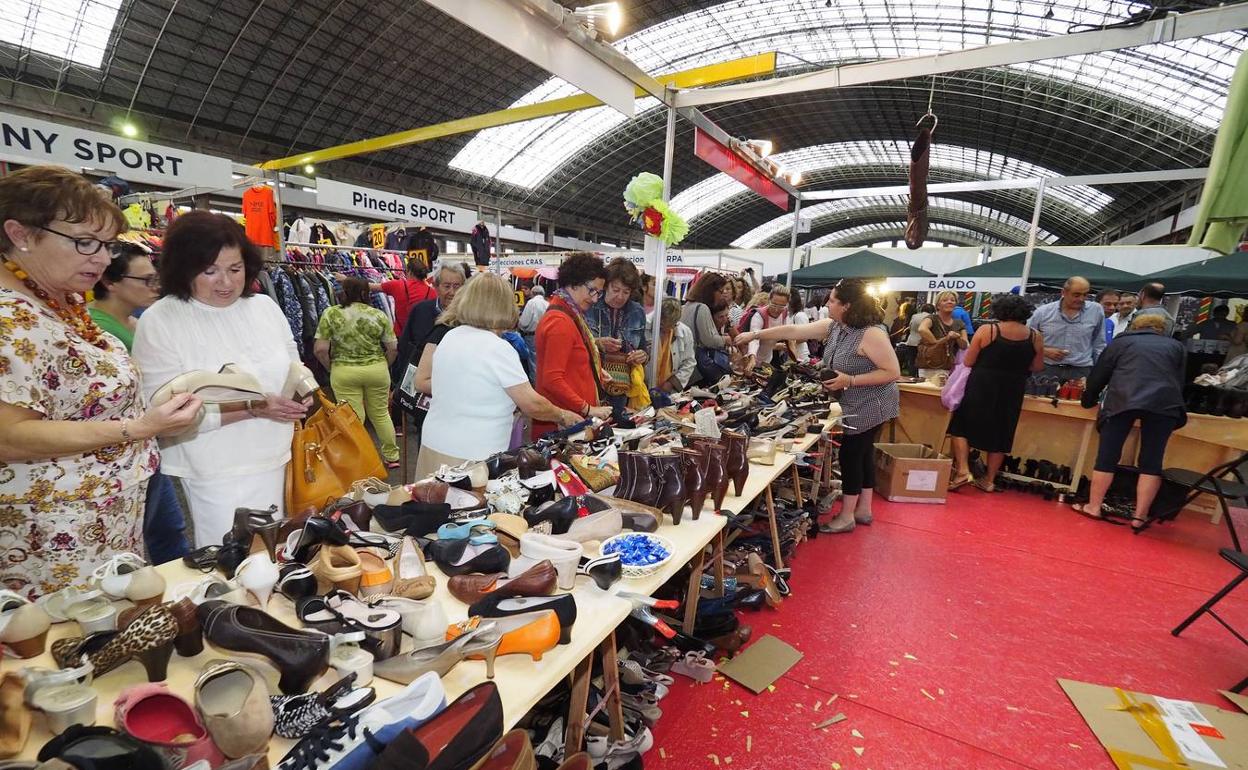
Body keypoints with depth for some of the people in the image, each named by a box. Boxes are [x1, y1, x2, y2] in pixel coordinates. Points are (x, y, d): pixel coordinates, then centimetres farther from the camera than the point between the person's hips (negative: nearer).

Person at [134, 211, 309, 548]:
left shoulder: (265, 306, 4)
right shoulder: (158, 322, -10)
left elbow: (293, 366, 15)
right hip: (215, 474, -4)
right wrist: (251, 409, -23)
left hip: (276, 461, 4)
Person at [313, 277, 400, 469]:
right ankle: (392, 456, 25)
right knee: (381, 413, 16)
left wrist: (331, 367, 8)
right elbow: (393, 348, -2)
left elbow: (320, 349, -8)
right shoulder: (379, 315, -2)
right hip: (376, 370, 2)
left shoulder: (331, 314, -5)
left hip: (344, 373, -2)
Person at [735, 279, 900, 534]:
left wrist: (850, 381, -28)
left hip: (870, 406, -8)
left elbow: (893, 372, -24)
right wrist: (754, 335, -2)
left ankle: (846, 516, 14)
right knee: (862, 453, 16)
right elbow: (793, 331, 0)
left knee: (850, 455, -1)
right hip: (855, 406, 8)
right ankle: (863, 509, 31)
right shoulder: (833, 327, -1)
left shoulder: (871, 333, -25)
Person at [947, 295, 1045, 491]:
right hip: (1012, 391, 3)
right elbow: (1037, 367, 8)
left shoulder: (986, 330, -9)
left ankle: (963, 470, -2)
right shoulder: (1035, 336, -1)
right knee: (999, 434, 13)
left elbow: (967, 362, -7)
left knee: (962, 426, 10)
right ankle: (989, 480, 22)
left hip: (981, 387, -3)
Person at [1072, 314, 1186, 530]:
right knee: (1151, 461, 6)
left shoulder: (1121, 341, 21)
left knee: (1107, 455, 4)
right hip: (1164, 403, 2)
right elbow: (1180, 380, 29)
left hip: (1124, 400, -2)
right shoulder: (1175, 346, 26)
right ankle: (1139, 516, 7)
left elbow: (1099, 374, 20)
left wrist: (1088, 400, 32)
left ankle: (1093, 507, 10)